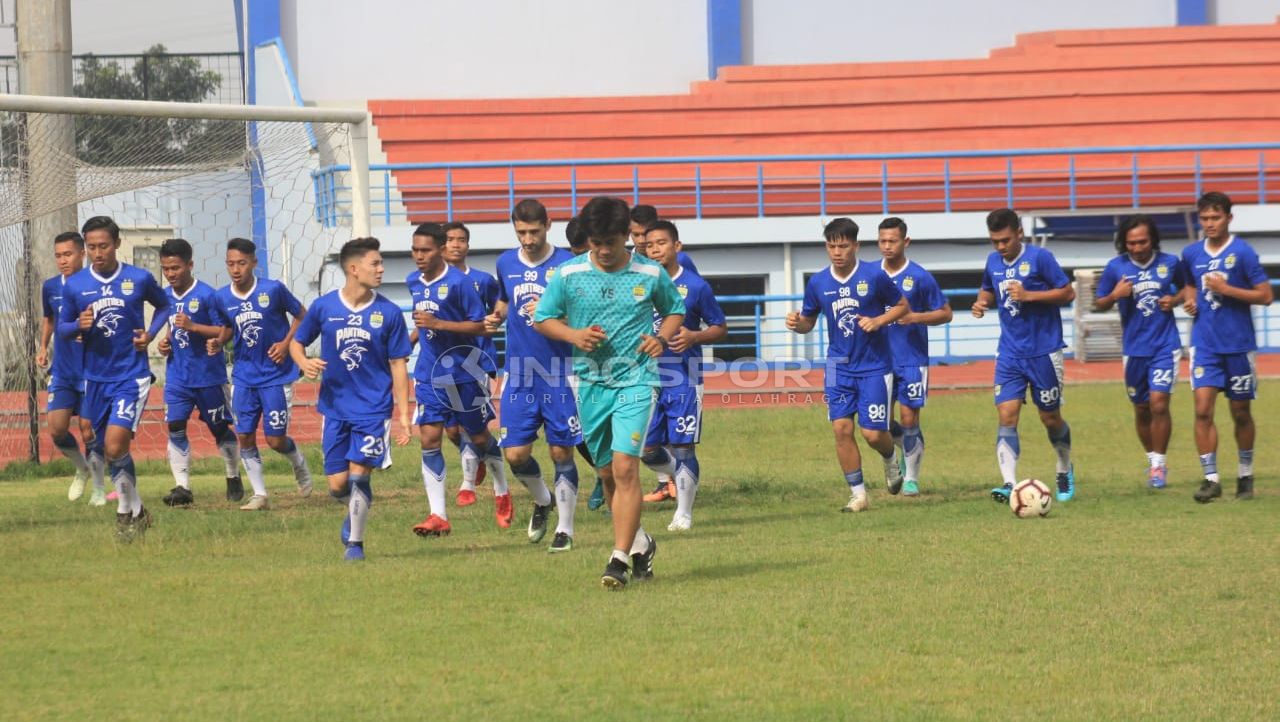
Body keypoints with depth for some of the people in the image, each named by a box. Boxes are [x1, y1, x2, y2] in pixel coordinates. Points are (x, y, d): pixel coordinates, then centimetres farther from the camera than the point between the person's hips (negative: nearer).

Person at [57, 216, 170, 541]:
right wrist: (78, 326, -14)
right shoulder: (74, 285, -1)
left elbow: (163, 305, 14)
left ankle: (126, 510, -2)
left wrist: (150, 333, -3)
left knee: (115, 446, -19)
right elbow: (62, 327, 9)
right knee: (105, 449, 10)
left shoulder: (139, 279, -5)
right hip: (95, 378, 4)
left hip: (132, 376, -4)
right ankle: (136, 511, 26)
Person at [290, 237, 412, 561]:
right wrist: (304, 363, -12)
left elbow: (398, 365, 2)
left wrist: (403, 415, -2)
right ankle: (356, 512, 36)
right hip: (335, 408, 1)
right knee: (337, 485, 2)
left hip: (374, 408, -1)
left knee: (359, 474, -13)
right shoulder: (323, 307, -2)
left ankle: (355, 541, 2)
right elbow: (296, 342, 11)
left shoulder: (388, 313, -3)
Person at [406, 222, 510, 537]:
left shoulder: (458, 283, -16)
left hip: (463, 371, -5)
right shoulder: (414, 282, 4)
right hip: (428, 374, 5)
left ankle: (502, 493, 37)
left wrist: (438, 324, -25)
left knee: (479, 436, 11)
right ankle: (438, 516, -7)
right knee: (429, 439, -7)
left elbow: (480, 325, -16)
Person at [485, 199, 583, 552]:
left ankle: (564, 529, 10)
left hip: (560, 374, -4)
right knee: (515, 454, -1)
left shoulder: (566, 264, -7)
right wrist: (496, 317, 5)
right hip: (519, 374, 4)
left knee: (561, 452, 0)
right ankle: (541, 499, 29)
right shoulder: (506, 263, 7)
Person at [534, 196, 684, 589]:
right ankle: (640, 543, 33)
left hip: (636, 379, -3)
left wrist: (662, 338, -5)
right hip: (591, 383, 3)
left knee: (625, 466, -16)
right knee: (609, 472, 11)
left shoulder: (651, 274, -2)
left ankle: (620, 558, -16)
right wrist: (574, 335, -11)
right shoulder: (568, 274, -2)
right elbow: (542, 318, 8)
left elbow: (675, 309, 15)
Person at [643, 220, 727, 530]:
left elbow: (720, 328, 5)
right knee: (646, 448, 1)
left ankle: (683, 513, 7)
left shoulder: (695, 286, -3)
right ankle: (681, 477, 25)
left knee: (682, 447, -3)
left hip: (684, 378, -3)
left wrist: (693, 337, -13)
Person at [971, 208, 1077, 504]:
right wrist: (982, 302, -1)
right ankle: (1009, 483, -19)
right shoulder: (993, 261, 5)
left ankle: (1065, 470, 35)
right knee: (1007, 415, -12)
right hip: (1010, 354, 4)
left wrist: (1029, 295, -21)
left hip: (1043, 352, -4)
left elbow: (1068, 293, -11)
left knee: (1050, 418, 8)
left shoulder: (1039, 258, -12)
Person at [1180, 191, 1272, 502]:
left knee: (1240, 412, 9)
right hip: (1205, 344, 3)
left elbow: (1266, 296, -10)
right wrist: (1189, 298, 3)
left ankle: (1245, 475, 26)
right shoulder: (1191, 254, 6)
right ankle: (1210, 479, -9)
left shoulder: (1242, 252, -9)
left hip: (1238, 344, -3)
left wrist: (1226, 289, -17)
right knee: (1203, 409, -11)